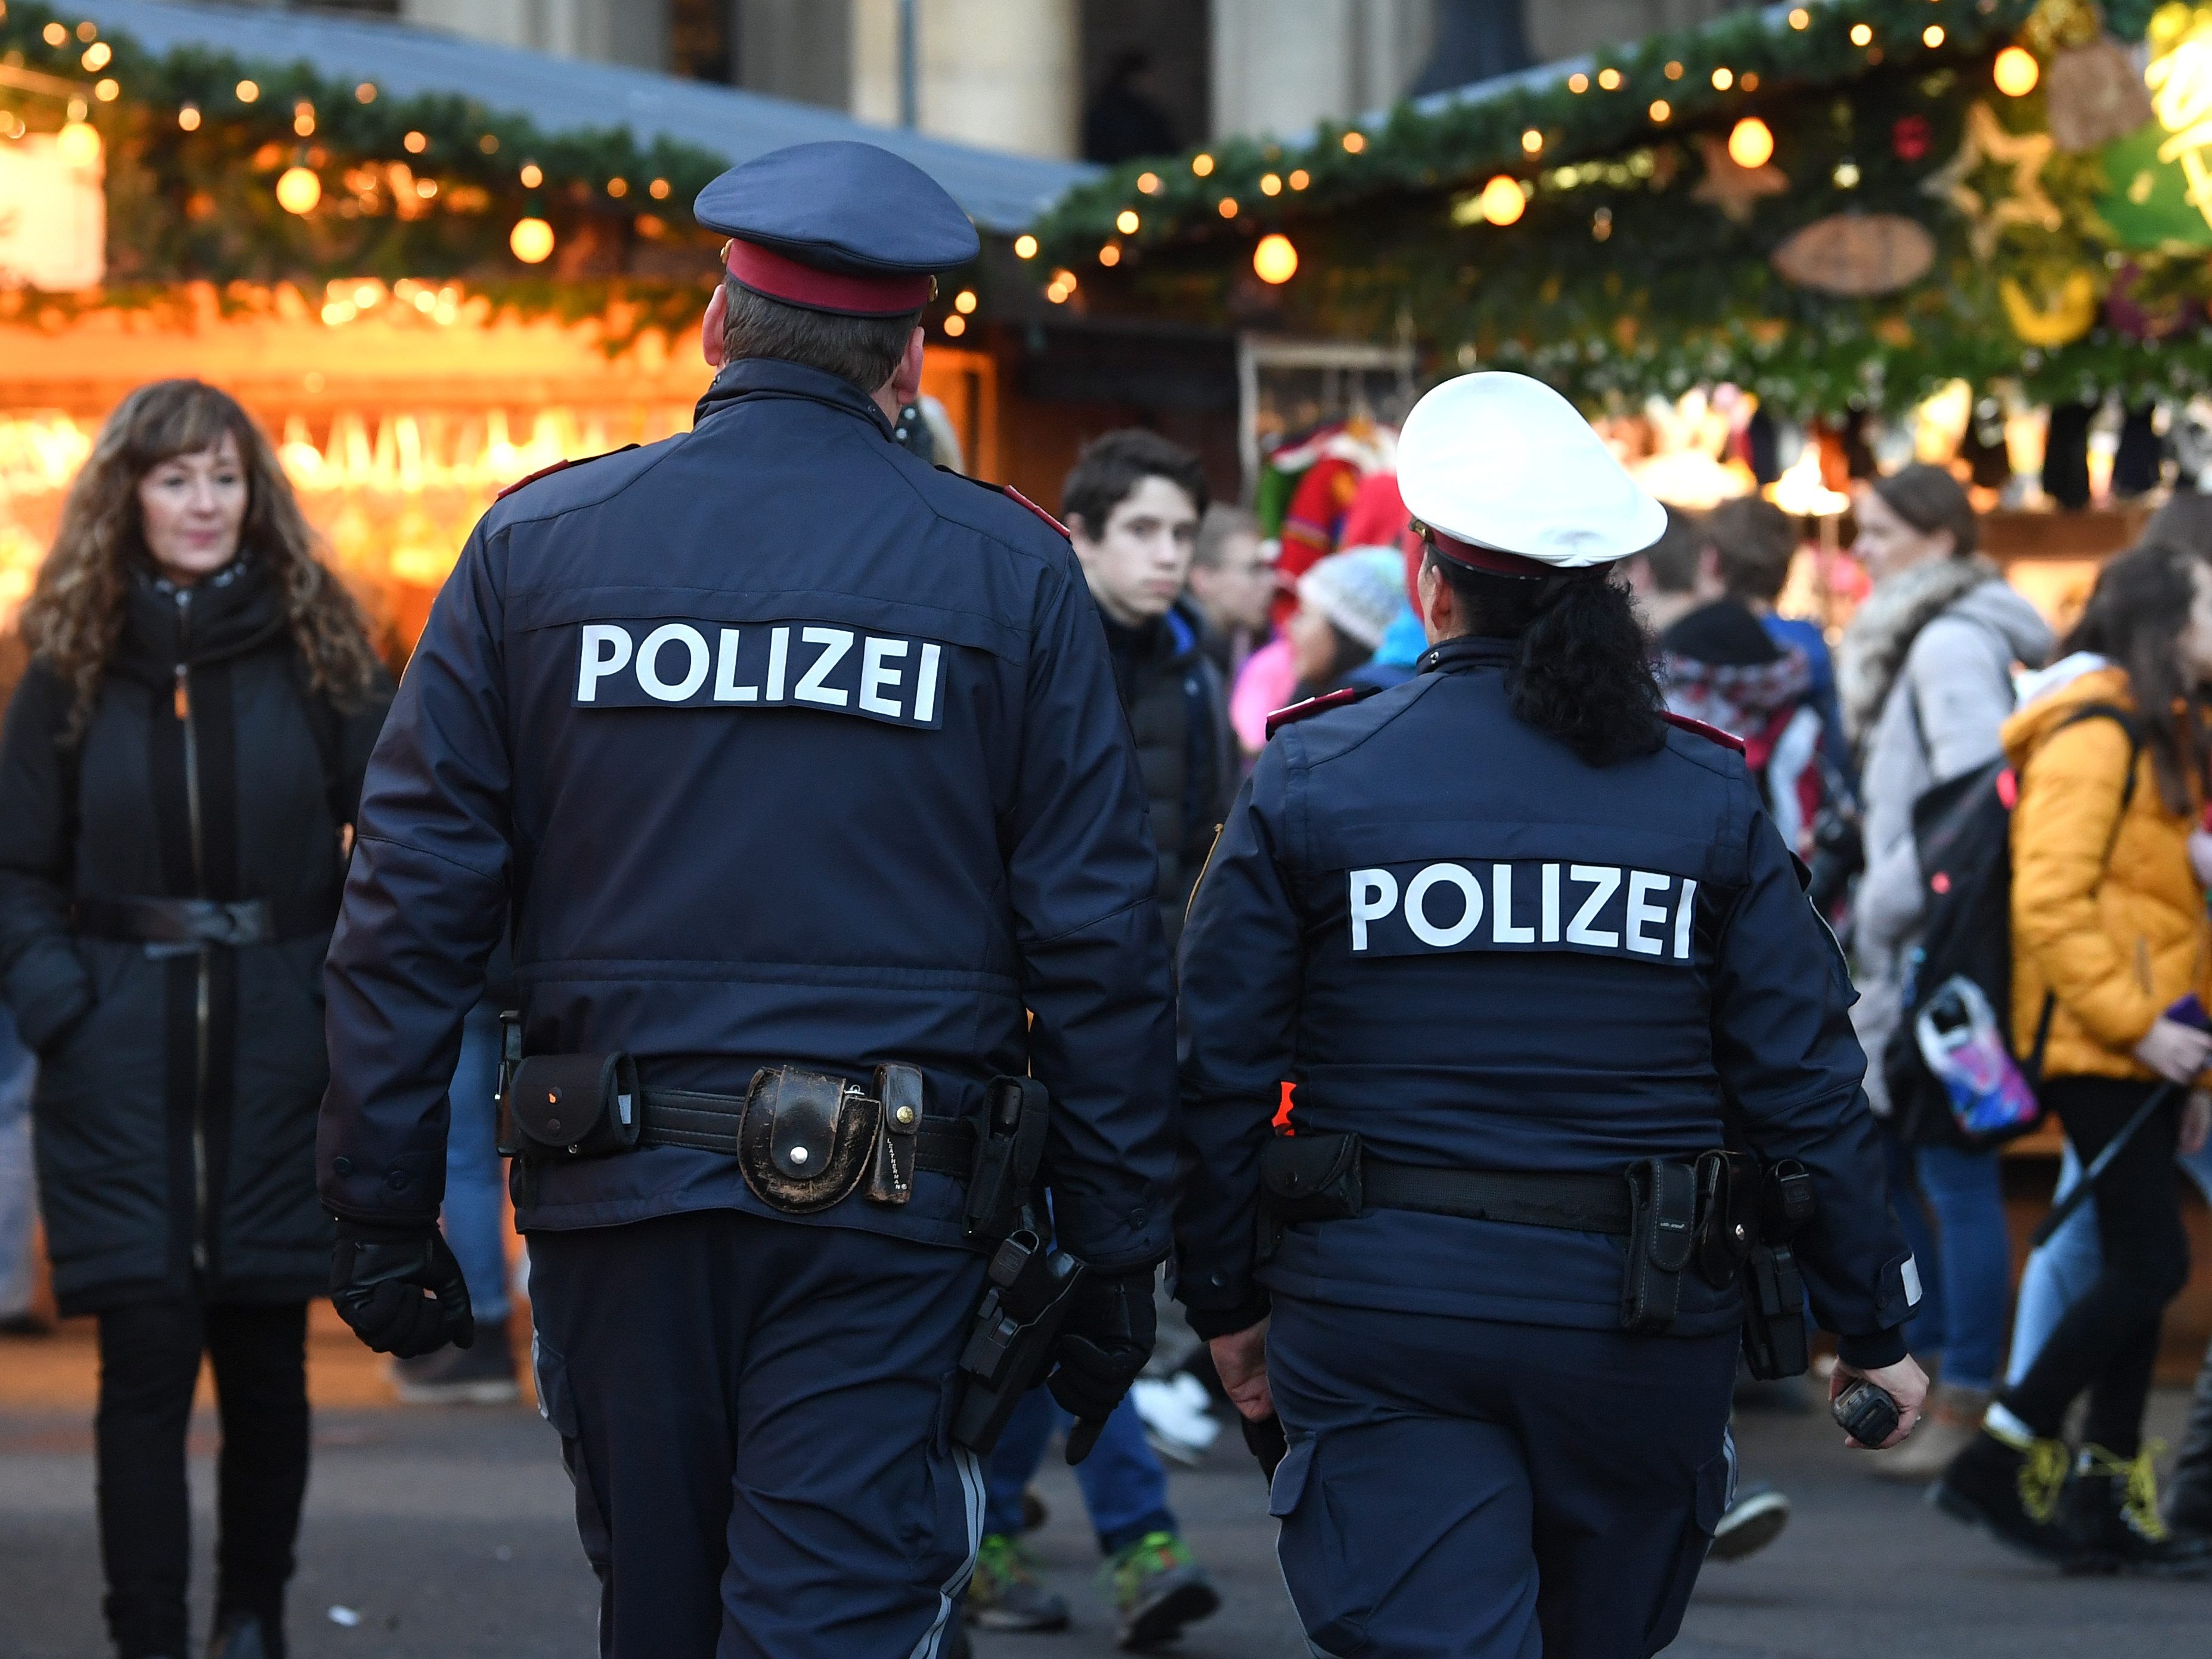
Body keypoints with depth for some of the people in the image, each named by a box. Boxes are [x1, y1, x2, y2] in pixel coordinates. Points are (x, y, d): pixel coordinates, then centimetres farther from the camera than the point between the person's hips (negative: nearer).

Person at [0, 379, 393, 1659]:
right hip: (125, 1074, 0)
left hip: (276, 1067, 0)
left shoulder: (320, 655, 2)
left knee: (266, 1360, 8)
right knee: (147, 1363, -6)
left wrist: (348, 1011, -6)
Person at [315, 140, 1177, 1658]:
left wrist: (383, 1209, 7)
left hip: (619, 1192, 2)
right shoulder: (1011, 574, 1)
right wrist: (1117, 1255, 5)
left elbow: (415, 900, 2)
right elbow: (1098, 941, -1)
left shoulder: (535, 545, 4)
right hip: (883, 1223, -2)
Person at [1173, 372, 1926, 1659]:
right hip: (1642, 1324, 2)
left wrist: (1226, 1301, 11)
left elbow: (1221, 1071, -1)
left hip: (1384, 1317, -2)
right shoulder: (1710, 801, 0)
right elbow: (1807, 1087, 0)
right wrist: (1872, 1326, 8)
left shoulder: (1310, 781, -2)